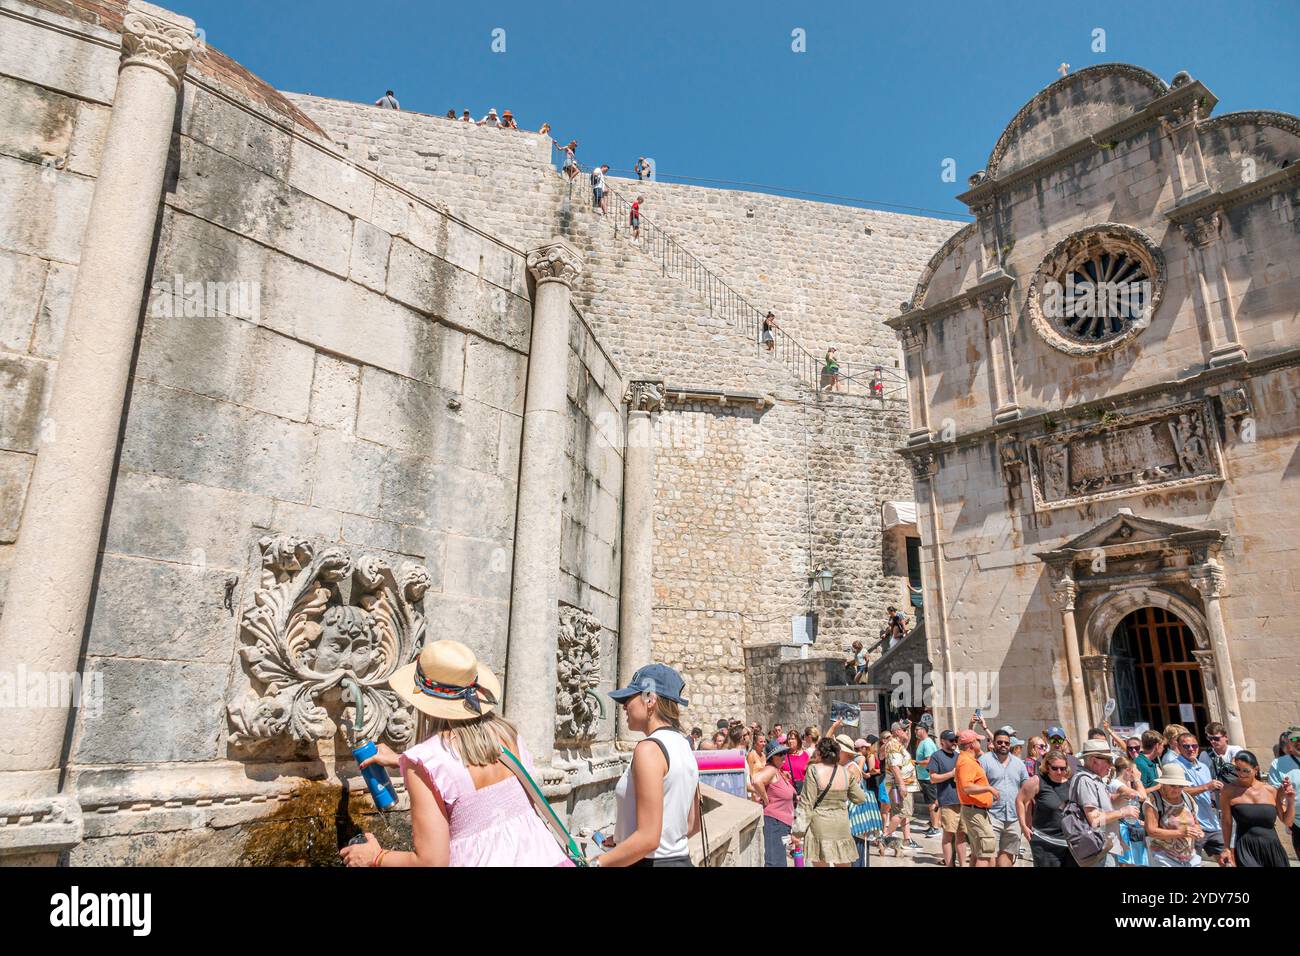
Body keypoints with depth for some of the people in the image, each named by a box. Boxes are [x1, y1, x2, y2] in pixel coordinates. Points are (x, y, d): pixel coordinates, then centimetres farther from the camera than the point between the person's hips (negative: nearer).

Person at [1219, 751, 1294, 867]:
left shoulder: (1271, 790, 1)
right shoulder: (1229, 791, -5)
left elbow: (1288, 822, 11)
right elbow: (1227, 822, 3)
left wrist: (1291, 801, -3)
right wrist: (1226, 848, 5)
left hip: (1272, 849, 3)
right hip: (1246, 850, -3)